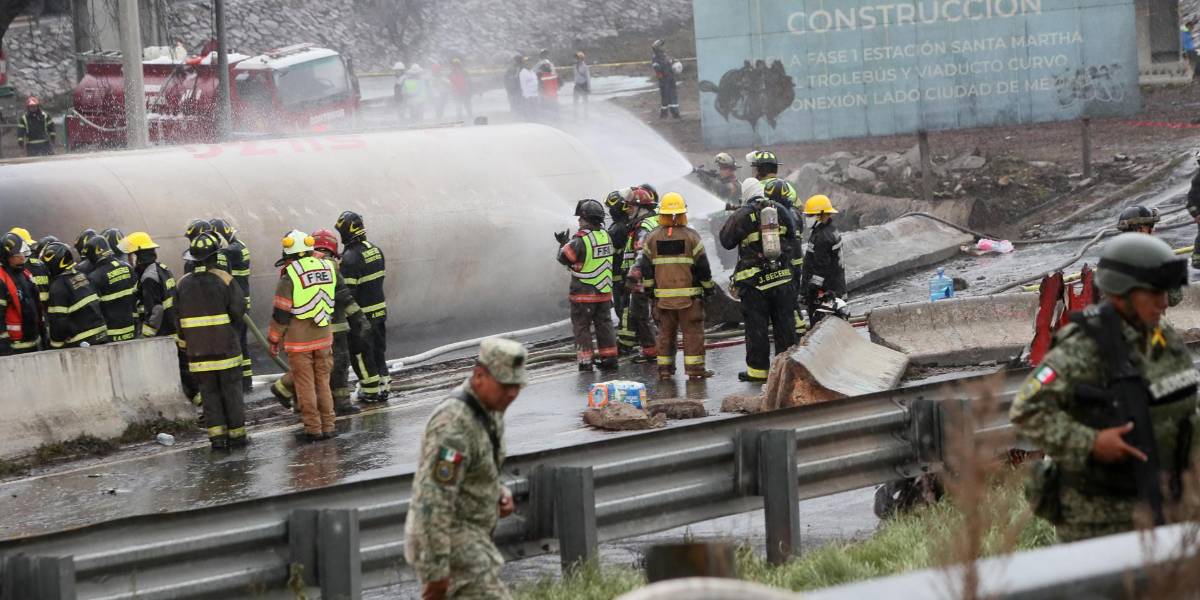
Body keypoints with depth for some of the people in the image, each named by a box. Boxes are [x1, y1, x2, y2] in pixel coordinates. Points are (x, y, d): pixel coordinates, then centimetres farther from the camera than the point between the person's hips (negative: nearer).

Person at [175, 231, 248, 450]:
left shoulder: (184, 284, 2)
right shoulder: (223, 279, -8)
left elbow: (177, 316, 5)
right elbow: (238, 309, -11)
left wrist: (183, 342, 15)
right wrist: (228, 324, 9)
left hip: (198, 350, 3)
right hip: (225, 347, -2)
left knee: (209, 393, 8)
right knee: (231, 391, 6)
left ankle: (217, 435, 3)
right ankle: (236, 434, 9)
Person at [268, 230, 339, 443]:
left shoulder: (290, 275, -12)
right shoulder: (328, 268, 1)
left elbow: (281, 312, -9)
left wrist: (273, 340, 0)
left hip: (299, 340, -4)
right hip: (323, 337, 4)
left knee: (305, 385, 3)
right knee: (323, 382, 13)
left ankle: (313, 428, 5)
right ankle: (328, 426, 14)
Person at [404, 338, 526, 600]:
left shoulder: (489, 409, 6)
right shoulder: (454, 422, -24)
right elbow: (433, 499, -27)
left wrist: (500, 493, 3)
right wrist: (437, 568, -27)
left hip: (467, 537, 10)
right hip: (444, 540, -10)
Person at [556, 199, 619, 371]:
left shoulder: (581, 240, -20)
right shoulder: (606, 236, 2)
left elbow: (564, 258, -10)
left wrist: (564, 243, 9)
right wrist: (567, 241, 17)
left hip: (584, 293, -6)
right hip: (604, 292, 6)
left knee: (581, 327, 5)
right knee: (604, 325, 14)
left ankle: (585, 361, 3)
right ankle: (609, 358, 15)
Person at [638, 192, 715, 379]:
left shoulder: (652, 238, 2)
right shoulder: (691, 237, -5)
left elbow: (646, 268, 4)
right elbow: (703, 267, -3)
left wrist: (648, 288, 14)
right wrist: (709, 287, 9)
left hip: (663, 295, 3)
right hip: (688, 294, -3)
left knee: (665, 332, 10)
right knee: (692, 332, 1)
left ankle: (664, 368, 11)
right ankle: (694, 368, -1)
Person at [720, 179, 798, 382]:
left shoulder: (741, 216, -10)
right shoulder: (780, 210, 3)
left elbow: (726, 241, 0)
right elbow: (791, 236, 17)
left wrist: (731, 219, 12)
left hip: (754, 281, -4)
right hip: (782, 277, 4)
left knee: (756, 326, 2)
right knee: (784, 323, 11)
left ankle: (758, 370, 5)